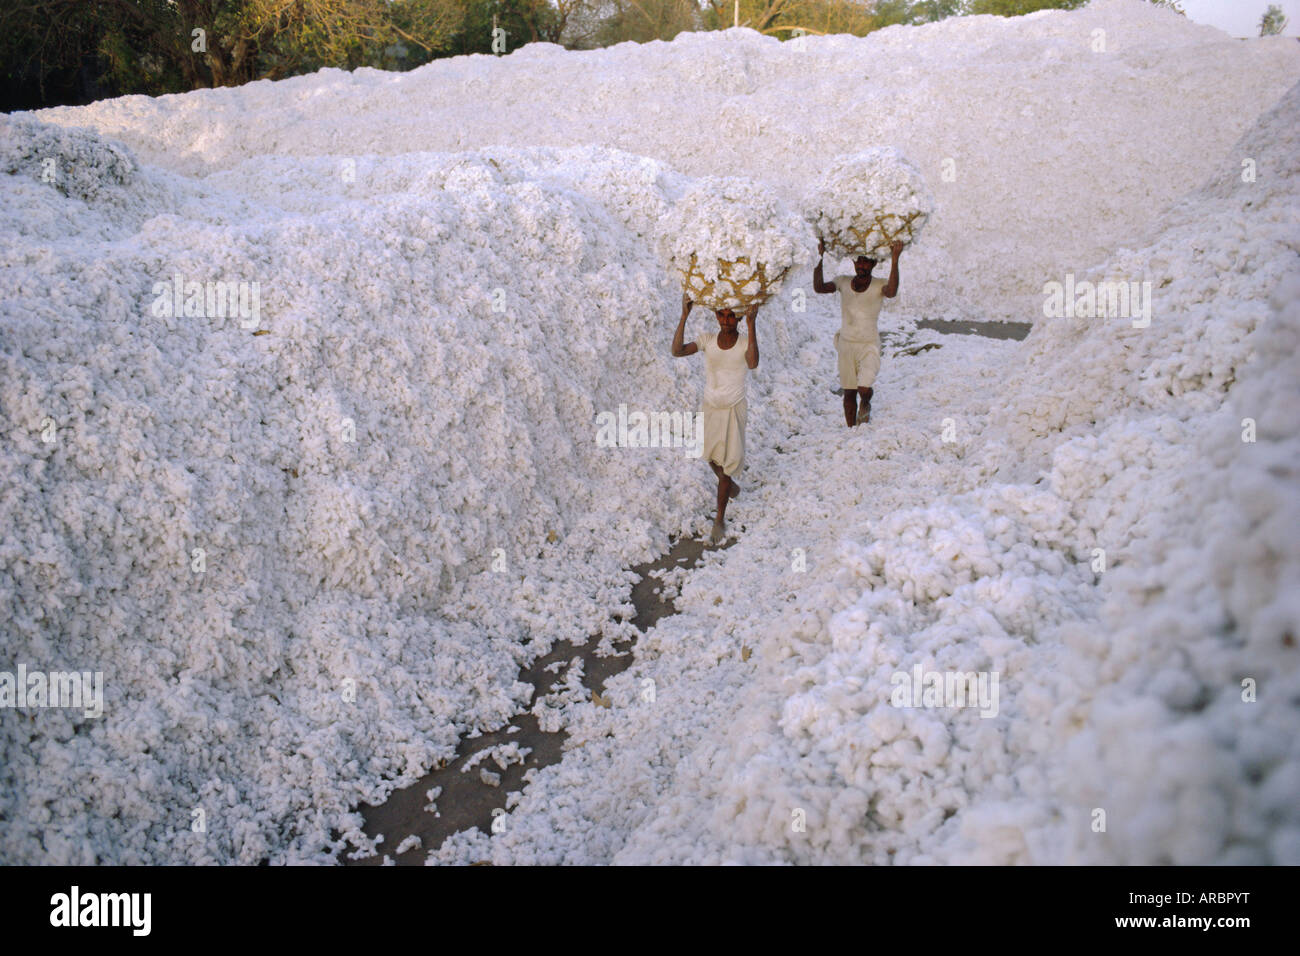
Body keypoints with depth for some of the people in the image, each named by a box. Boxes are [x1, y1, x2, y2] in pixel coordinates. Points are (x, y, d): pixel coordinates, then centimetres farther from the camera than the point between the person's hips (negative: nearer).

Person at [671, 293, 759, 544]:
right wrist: (684, 316, -26)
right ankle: (730, 485, 51)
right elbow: (677, 351, -19)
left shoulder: (745, 343, -12)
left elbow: (753, 363, -35)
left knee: (727, 461, -1)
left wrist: (751, 324, -37)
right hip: (710, 408, 4)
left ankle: (720, 519, 11)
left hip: (734, 410, -3)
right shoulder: (708, 340, -5)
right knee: (712, 457, 18)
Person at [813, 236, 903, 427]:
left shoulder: (879, 286, -9)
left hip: (869, 346, -3)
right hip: (846, 343, 3)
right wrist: (820, 257, -21)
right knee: (849, 393, 7)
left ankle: (866, 406, 18)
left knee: (864, 389, -18)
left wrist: (894, 260, -42)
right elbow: (819, 287, -14)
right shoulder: (843, 282, 1)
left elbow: (892, 292, -33)